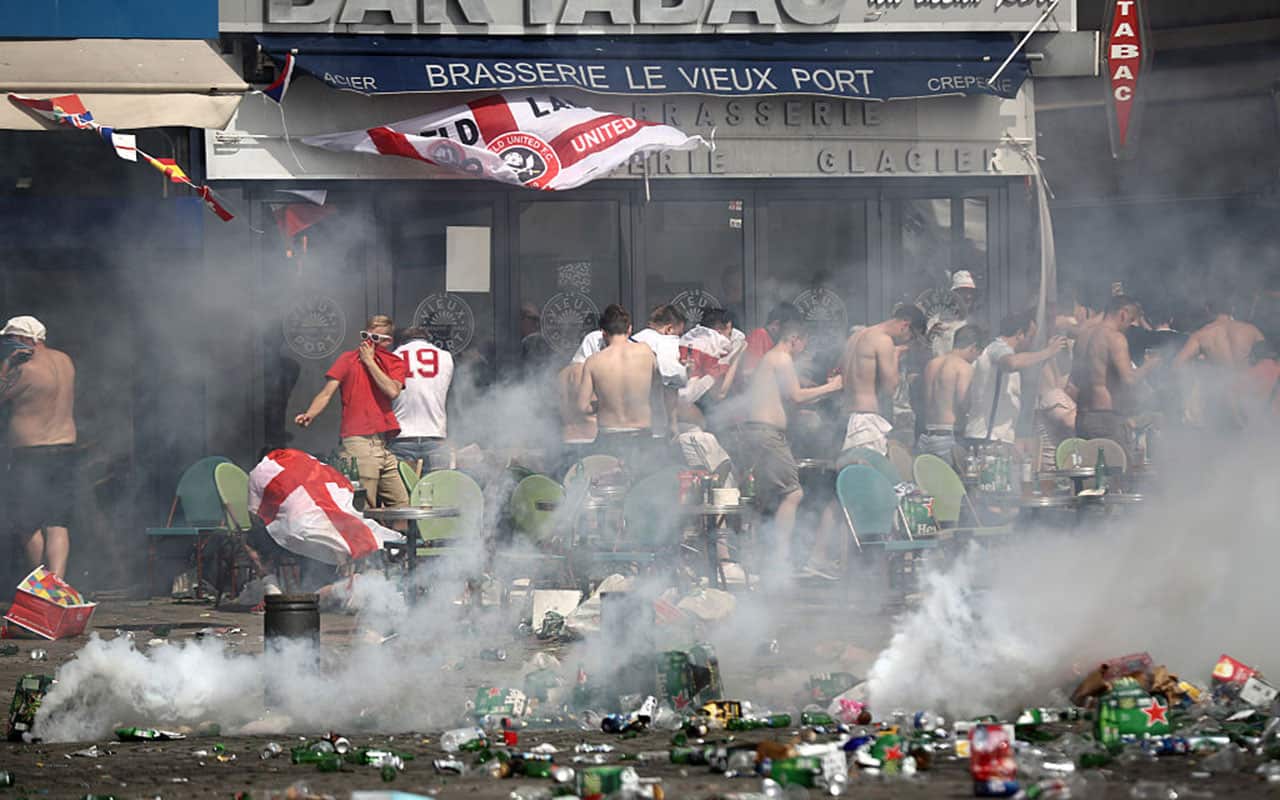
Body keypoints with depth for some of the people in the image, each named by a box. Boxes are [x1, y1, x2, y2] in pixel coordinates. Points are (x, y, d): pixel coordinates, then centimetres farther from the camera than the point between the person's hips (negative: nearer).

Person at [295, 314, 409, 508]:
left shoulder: (395, 364, 17)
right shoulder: (348, 359, 10)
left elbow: (393, 391, -4)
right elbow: (327, 392, 0)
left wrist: (369, 361, -1)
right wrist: (309, 415, -18)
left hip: (386, 445, 5)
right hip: (358, 440, -5)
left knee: (401, 505, 6)